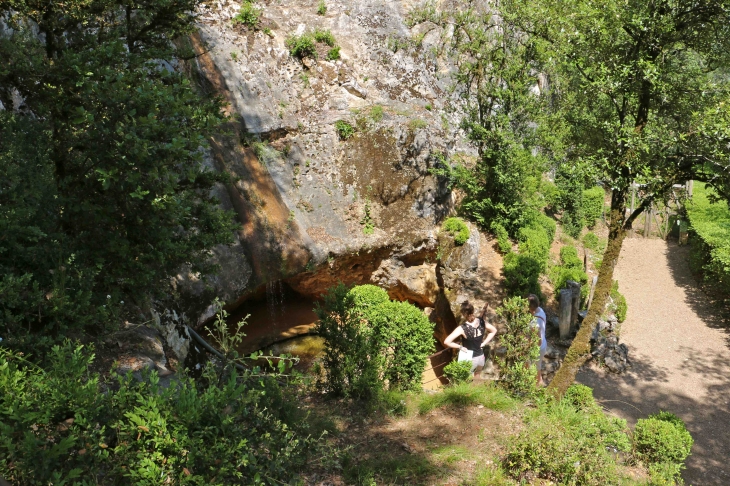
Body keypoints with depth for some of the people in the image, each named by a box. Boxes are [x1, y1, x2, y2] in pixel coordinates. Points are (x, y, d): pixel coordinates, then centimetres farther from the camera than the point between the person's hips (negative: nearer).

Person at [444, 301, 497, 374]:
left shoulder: (462, 329, -28)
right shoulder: (481, 322, -14)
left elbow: (446, 342, -35)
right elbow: (494, 331, 5)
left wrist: (460, 347, -19)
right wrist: (483, 344, 3)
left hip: (470, 360, -5)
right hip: (481, 358, 5)